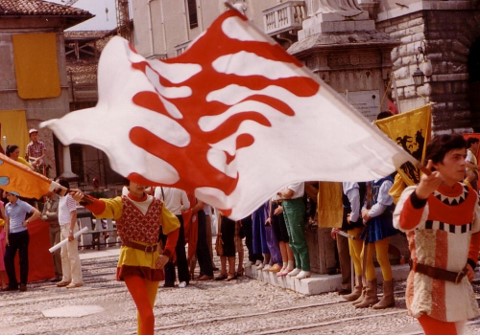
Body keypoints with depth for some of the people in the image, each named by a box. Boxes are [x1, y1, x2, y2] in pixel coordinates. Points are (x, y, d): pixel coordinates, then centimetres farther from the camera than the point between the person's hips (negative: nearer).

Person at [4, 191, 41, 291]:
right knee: (7, 258, -1)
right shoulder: (7, 206, 9)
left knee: (23, 259, -1)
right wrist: (6, 237, 7)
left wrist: (27, 221, -13)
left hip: (22, 234, -5)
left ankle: (23, 284, 6)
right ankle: (13, 283, 9)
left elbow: (37, 213, -15)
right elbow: (7, 222, 13)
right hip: (12, 235, 5)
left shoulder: (23, 204, -8)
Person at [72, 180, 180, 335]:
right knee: (147, 314, -14)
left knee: (145, 310, 16)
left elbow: (174, 227, 14)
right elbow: (102, 207, -26)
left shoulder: (157, 204, 6)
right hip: (131, 261, -5)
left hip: (153, 261, 5)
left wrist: (167, 253, 1)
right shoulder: (121, 203, -6)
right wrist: (84, 199, -49)